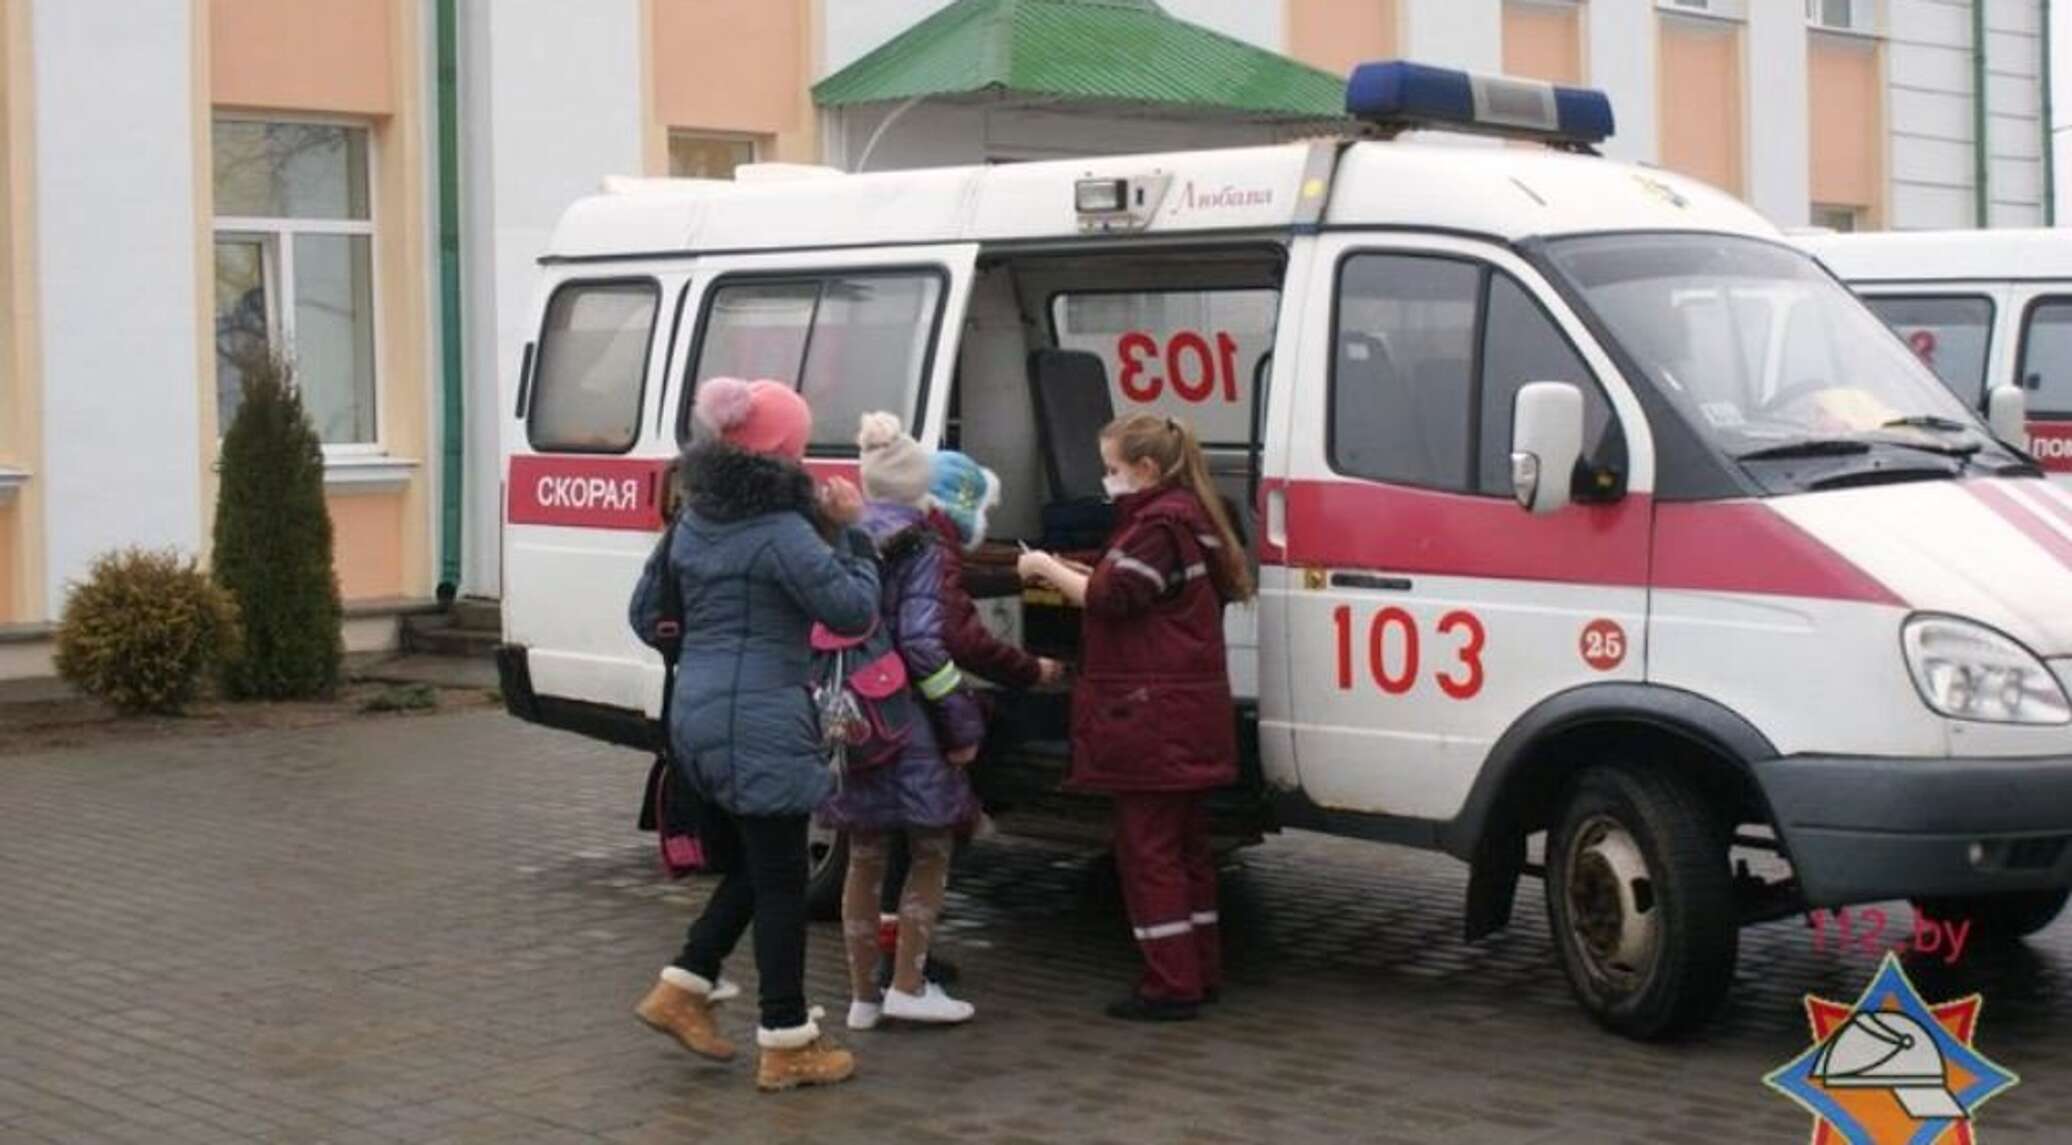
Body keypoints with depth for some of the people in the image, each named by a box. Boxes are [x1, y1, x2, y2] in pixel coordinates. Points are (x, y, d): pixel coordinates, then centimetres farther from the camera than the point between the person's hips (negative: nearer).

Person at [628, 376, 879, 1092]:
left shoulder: (693, 521, 10)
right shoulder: (783, 532, -15)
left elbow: (646, 613, 18)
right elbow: (853, 609, -11)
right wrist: (849, 531, -3)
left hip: (697, 713, 8)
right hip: (762, 720, -8)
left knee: (748, 866, 22)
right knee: (780, 880, -1)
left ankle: (683, 990, 19)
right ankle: (786, 1044, 4)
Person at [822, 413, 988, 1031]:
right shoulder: (918, 547, -11)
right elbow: (921, 644, -18)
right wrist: (963, 722, -11)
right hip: (907, 725, -6)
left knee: (864, 858, 14)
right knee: (931, 851, 8)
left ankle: (863, 995, 18)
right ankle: (908, 986, 6)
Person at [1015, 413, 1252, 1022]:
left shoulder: (1160, 524, -15)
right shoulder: (1189, 516, 17)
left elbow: (1111, 598, -19)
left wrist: (1047, 569, -6)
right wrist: (1073, 574, 9)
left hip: (1152, 715, -10)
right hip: (1190, 716, 10)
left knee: (1147, 847, -5)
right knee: (1186, 845, 15)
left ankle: (1171, 985, -3)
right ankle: (1201, 971, 22)